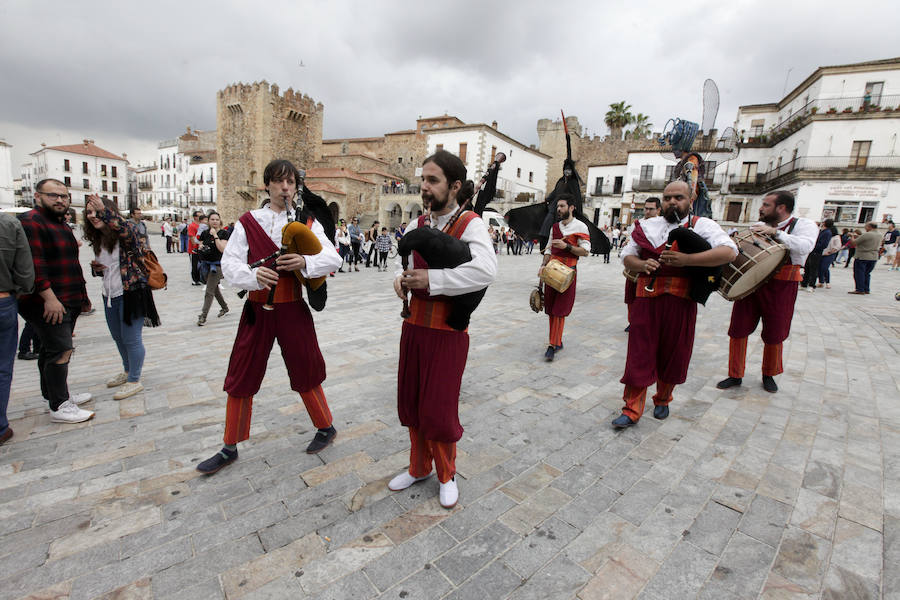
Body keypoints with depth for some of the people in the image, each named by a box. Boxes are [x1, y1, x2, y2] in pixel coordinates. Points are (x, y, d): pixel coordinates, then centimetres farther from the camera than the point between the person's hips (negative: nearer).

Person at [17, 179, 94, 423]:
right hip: (48, 303, -10)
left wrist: (81, 296, 25)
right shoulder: (30, 221, -12)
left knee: (52, 350, 17)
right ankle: (59, 407, -3)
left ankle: (54, 394, 28)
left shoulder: (62, 224, 19)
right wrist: (49, 297, -26)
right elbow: (33, 263, -22)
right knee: (61, 350, -10)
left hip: (68, 301, 10)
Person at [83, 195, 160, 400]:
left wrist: (103, 210, -49)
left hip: (131, 294, -9)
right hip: (110, 295, 9)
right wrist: (96, 268, 0)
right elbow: (104, 268, 22)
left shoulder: (128, 231, -12)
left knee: (131, 338, -1)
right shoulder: (97, 240, 10)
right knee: (118, 337, 21)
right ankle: (127, 371, 41)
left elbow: (126, 230, -38)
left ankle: (134, 381, 13)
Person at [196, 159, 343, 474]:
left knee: (305, 372, 9)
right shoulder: (248, 222, 2)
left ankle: (326, 427, 32)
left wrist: (305, 262, -27)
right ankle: (230, 448, 27)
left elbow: (333, 258, -7)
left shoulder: (308, 223, 3)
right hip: (257, 309, 2)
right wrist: (253, 275, -27)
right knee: (241, 377, 9)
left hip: (293, 310, -1)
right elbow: (229, 263, -6)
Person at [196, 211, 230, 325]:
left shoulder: (224, 233, -7)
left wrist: (215, 235, -19)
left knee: (209, 291, -8)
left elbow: (222, 249, -18)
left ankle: (203, 316, -5)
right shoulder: (205, 233, 8)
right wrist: (201, 248, -8)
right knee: (215, 288, 19)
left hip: (217, 264, -6)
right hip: (206, 264, 6)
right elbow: (200, 246, 15)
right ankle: (224, 307, 38)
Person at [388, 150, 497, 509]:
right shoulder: (415, 227, 6)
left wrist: (431, 279, -27)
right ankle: (419, 467, 42)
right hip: (413, 328, 6)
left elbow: (486, 271, -29)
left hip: (448, 334, -6)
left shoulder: (470, 224, -11)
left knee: (438, 411, 4)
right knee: (410, 405, 16)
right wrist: (401, 278, -2)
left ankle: (447, 475, 33)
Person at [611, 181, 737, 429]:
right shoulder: (647, 226, 12)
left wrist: (686, 259, -24)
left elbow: (729, 251, -13)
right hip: (646, 299, 2)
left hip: (680, 301, -1)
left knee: (673, 354, 11)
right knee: (639, 353, 1)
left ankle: (662, 400, 35)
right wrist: (642, 264, -9)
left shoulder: (702, 225, 2)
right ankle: (631, 411, 10)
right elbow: (627, 256, 14)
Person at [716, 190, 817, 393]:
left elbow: (805, 246, -21)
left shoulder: (803, 225, -2)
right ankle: (735, 375, 17)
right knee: (738, 329, 3)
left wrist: (775, 232, -23)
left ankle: (769, 375, 33)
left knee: (774, 335, 9)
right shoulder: (757, 226, 10)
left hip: (780, 287, -3)